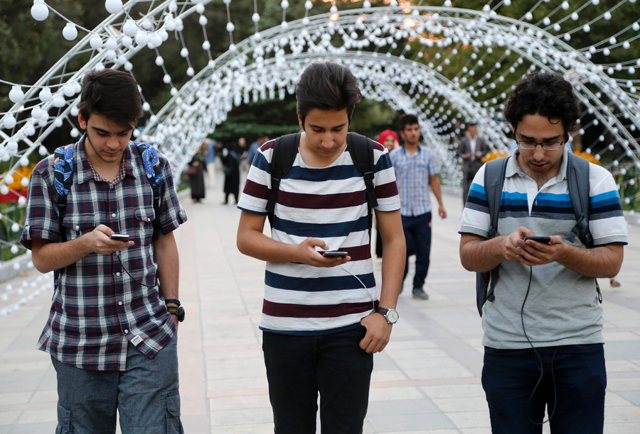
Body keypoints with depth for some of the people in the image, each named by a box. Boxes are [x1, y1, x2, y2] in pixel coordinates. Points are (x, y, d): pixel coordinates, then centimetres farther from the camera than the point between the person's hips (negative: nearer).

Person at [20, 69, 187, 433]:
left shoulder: (154, 166, 2)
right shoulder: (51, 174, -5)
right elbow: (42, 258, -3)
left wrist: (172, 307, 9)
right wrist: (86, 243, -21)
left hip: (150, 338, 1)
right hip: (79, 344, -1)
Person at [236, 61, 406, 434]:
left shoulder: (373, 158, -1)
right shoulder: (272, 158, -2)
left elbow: (394, 240, 5)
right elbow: (247, 237, 2)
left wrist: (386, 311, -4)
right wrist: (297, 252, -16)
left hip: (351, 327, -1)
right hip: (284, 324, 1)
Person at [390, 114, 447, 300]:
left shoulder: (427, 154, 6)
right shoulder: (394, 156, 2)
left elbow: (434, 180, 11)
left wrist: (440, 204, 8)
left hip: (423, 210, 1)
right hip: (402, 212, -1)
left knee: (423, 251, 2)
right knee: (403, 250, 1)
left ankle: (419, 286, 15)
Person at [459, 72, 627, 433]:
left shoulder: (595, 180, 0)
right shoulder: (489, 177, 4)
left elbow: (612, 262, -5)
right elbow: (468, 256, 1)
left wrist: (563, 253, -24)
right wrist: (502, 246, -20)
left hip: (579, 346, -1)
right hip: (507, 347, 1)